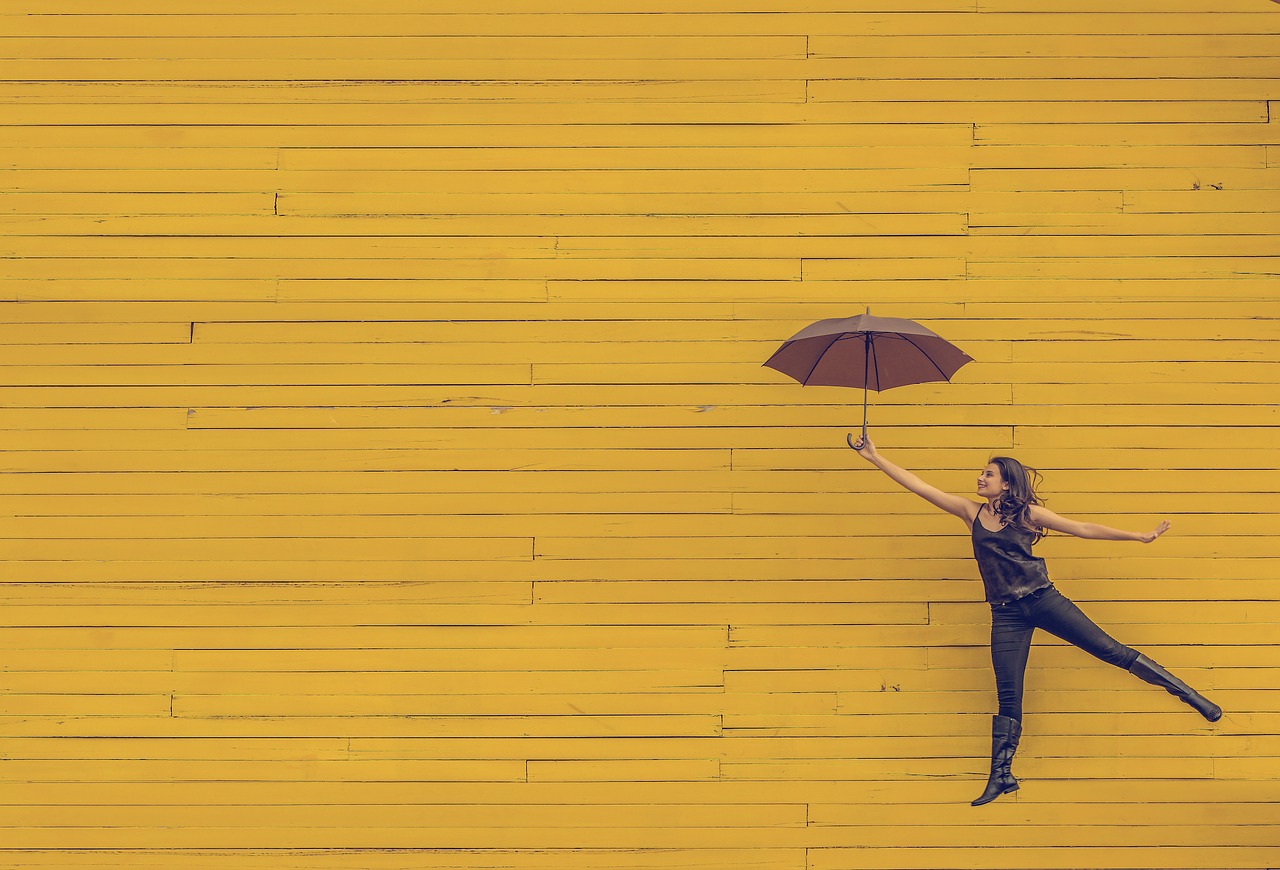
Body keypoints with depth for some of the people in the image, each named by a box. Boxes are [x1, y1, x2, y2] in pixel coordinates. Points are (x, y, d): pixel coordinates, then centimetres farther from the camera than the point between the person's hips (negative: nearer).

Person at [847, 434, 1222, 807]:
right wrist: (874, 457, 2)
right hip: (1007, 615, 2)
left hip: (1043, 600, -2)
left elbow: (1084, 529, 2)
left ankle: (1190, 695, 7)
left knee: (1110, 650, -3)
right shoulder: (971, 512, 7)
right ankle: (1001, 777, 8)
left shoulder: (1028, 514, 1)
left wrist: (1139, 536, -1)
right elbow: (918, 485, 5)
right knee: (1008, 698, 2)